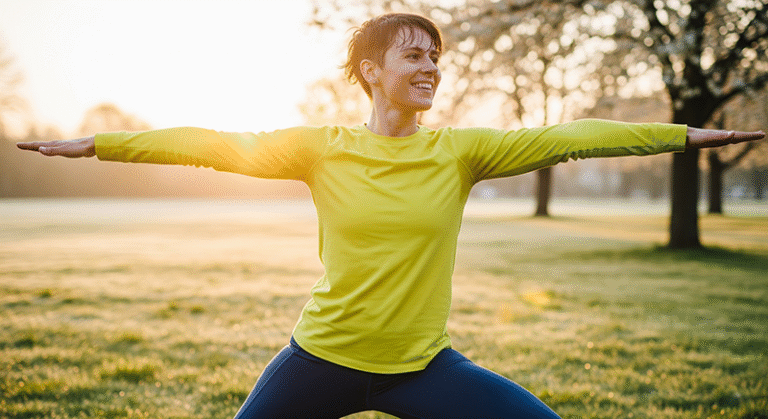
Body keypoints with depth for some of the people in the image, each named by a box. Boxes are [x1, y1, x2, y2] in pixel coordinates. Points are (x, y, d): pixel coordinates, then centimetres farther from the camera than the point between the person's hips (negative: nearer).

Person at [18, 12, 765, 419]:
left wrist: (688, 134, -6)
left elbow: (567, 137, -7)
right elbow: (216, 146, -4)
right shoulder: (321, 149, -6)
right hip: (322, 358, 0)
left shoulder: (458, 151, -5)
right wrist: (95, 145, -2)